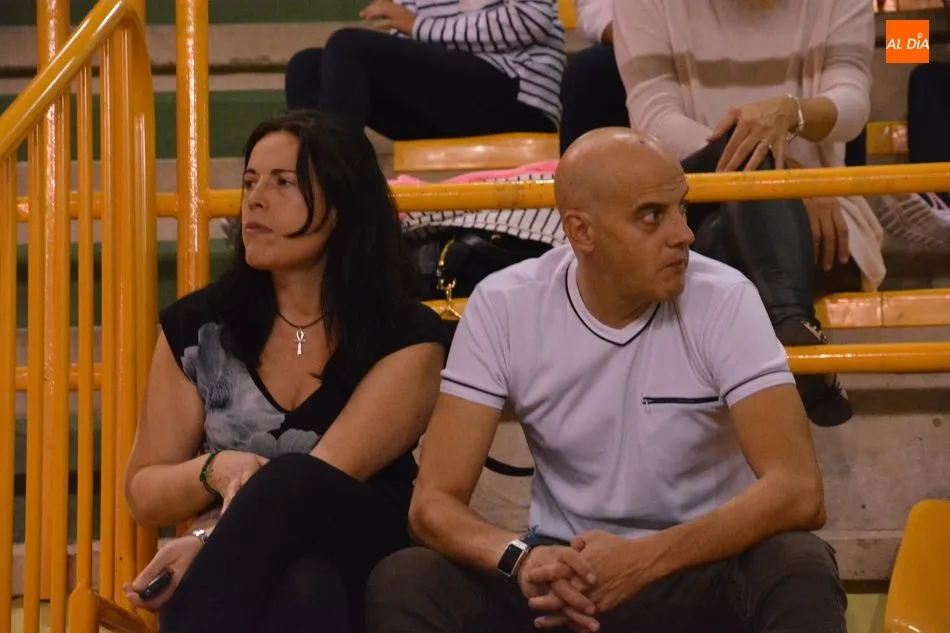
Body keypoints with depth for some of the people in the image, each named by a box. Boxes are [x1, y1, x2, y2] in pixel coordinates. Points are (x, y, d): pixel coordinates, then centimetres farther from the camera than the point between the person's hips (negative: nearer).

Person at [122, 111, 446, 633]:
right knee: (297, 591, -38)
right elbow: (142, 494, 11)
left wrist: (208, 542, -26)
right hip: (235, 578, 1)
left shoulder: (406, 337, -1)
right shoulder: (195, 327, 7)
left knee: (291, 484, -37)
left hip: (361, 572, -1)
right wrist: (213, 469, -12)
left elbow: (327, 477, -14)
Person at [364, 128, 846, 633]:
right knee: (401, 585, -24)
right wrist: (520, 558, -34)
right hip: (568, 567, 1)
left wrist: (646, 559, -35)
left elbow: (797, 490, -22)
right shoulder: (503, 307, -9)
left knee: (801, 571, -33)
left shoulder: (725, 301, -13)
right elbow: (434, 501, -12)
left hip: (703, 564, -1)